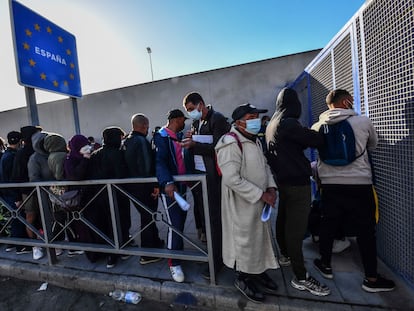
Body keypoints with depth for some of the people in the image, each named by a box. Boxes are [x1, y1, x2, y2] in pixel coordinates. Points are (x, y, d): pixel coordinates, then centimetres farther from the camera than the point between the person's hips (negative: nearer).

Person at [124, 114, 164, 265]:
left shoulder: (126, 142, 10)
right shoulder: (141, 141, -19)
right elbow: (147, 166, -25)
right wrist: (155, 185, -19)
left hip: (132, 185, 9)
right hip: (144, 186, -9)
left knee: (147, 215, 21)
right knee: (148, 217, 3)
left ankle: (155, 241, 38)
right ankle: (147, 255, 16)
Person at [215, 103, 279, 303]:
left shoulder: (255, 140, 9)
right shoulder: (231, 144, -21)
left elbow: (264, 166, 16)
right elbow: (232, 179, -28)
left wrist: (271, 187, 0)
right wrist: (261, 194, -22)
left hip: (258, 202, 9)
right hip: (242, 203, -9)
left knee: (260, 238, 22)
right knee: (244, 240, 9)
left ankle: (259, 272, 45)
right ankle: (243, 278, 35)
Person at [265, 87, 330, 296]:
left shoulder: (272, 125, 11)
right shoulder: (288, 123, -16)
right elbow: (315, 140, -15)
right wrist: (318, 135, 4)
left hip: (284, 180, 9)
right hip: (297, 182, -9)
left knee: (284, 219, 20)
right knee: (296, 227, -3)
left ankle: (285, 255, 38)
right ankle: (300, 278, 8)